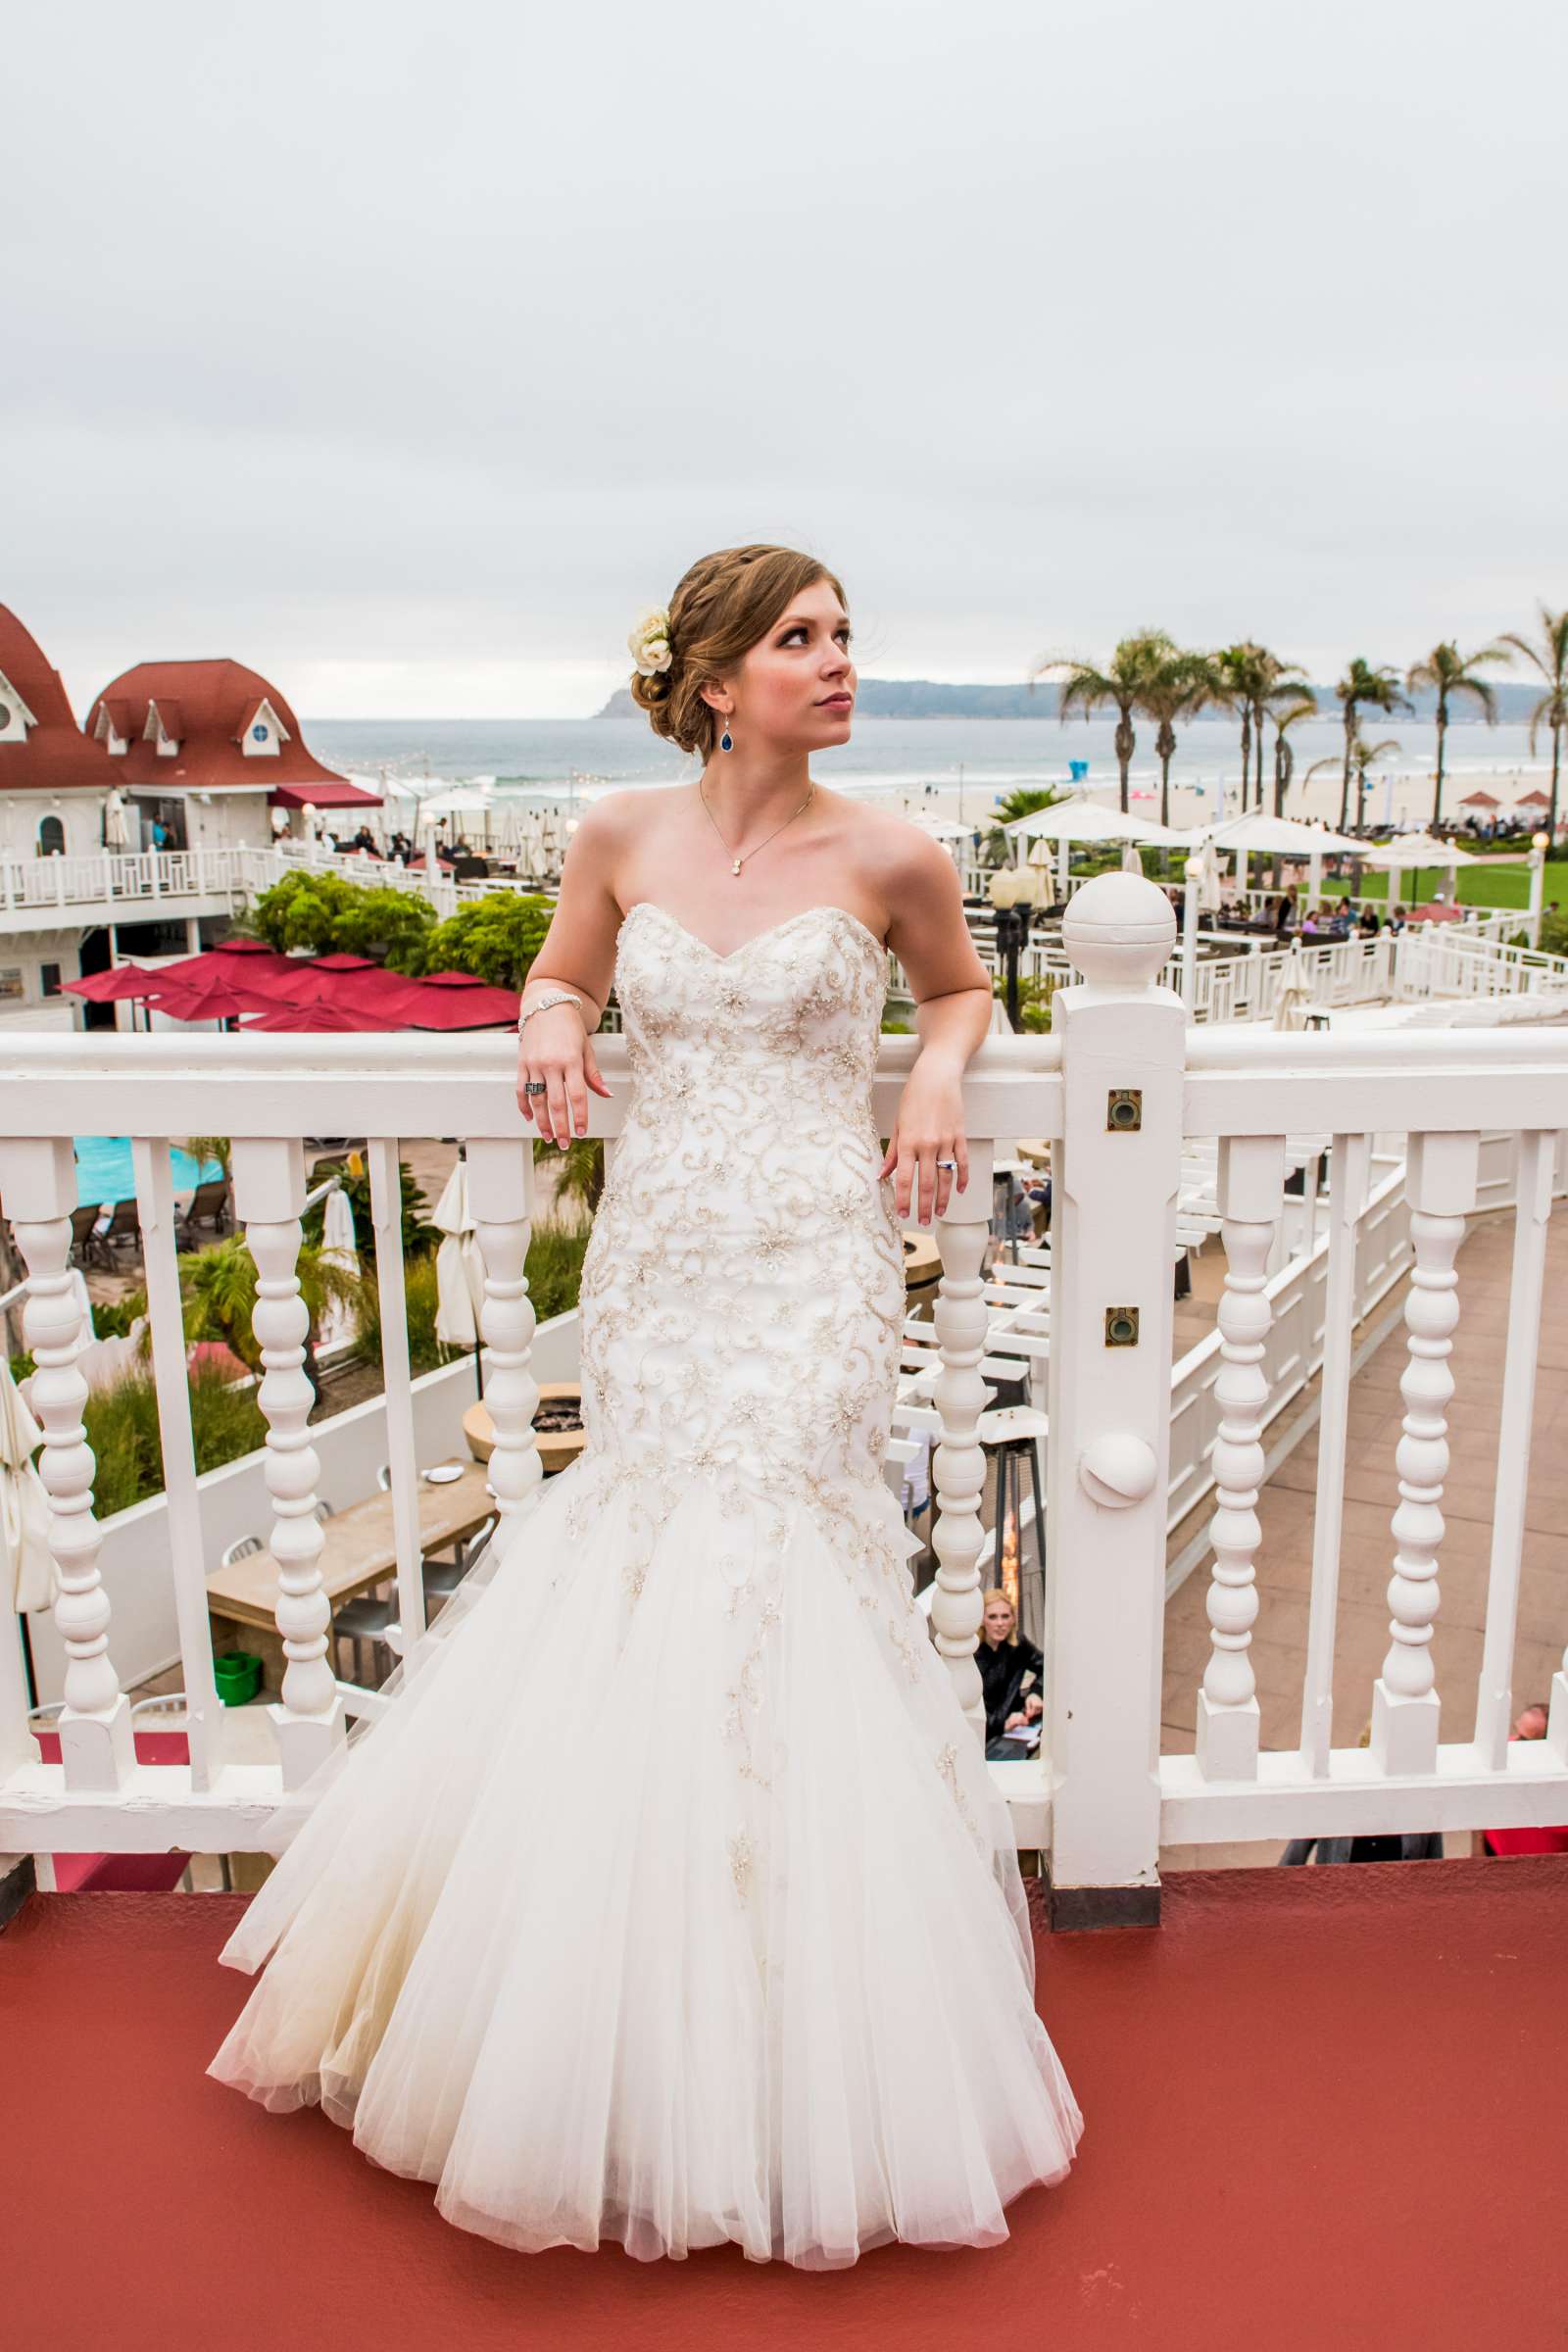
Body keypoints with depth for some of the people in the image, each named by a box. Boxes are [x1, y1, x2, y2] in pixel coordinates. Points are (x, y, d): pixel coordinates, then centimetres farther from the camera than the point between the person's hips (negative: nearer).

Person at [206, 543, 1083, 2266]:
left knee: (749, 1564, -4)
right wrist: (548, 1023, -3)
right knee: (651, 1556, 6)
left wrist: (937, 1068, -3)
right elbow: (561, 976, 19)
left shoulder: (890, 858, 0)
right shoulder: (623, 838, 4)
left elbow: (960, 986, 18)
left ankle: (783, 2070, 18)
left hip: (814, 1272, -2)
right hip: (655, 1261, 3)